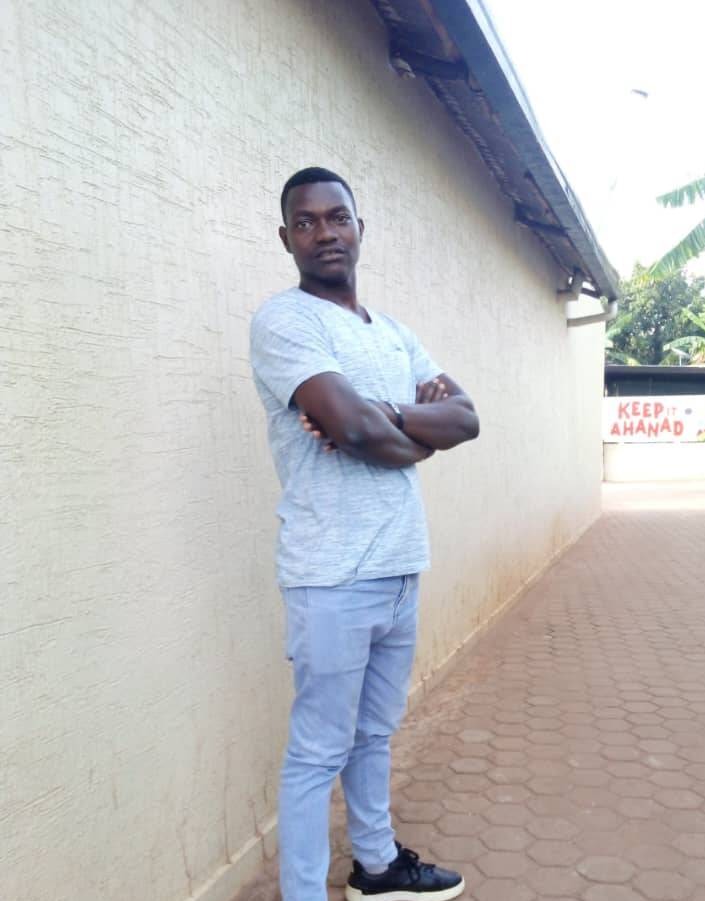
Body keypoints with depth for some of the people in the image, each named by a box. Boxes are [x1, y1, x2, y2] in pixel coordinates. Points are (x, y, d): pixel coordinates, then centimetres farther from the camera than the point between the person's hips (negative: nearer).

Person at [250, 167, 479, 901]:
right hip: (333, 577, -7)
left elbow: (467, 418, 4)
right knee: (319, 753, 4)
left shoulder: (392, 331, 14)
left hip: (400, 567, 7)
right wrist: (420, 436, -2)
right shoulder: (282, 320, -9)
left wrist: (387, 417, -14)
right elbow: (354, 426, -22)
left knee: (374, 736, 21)